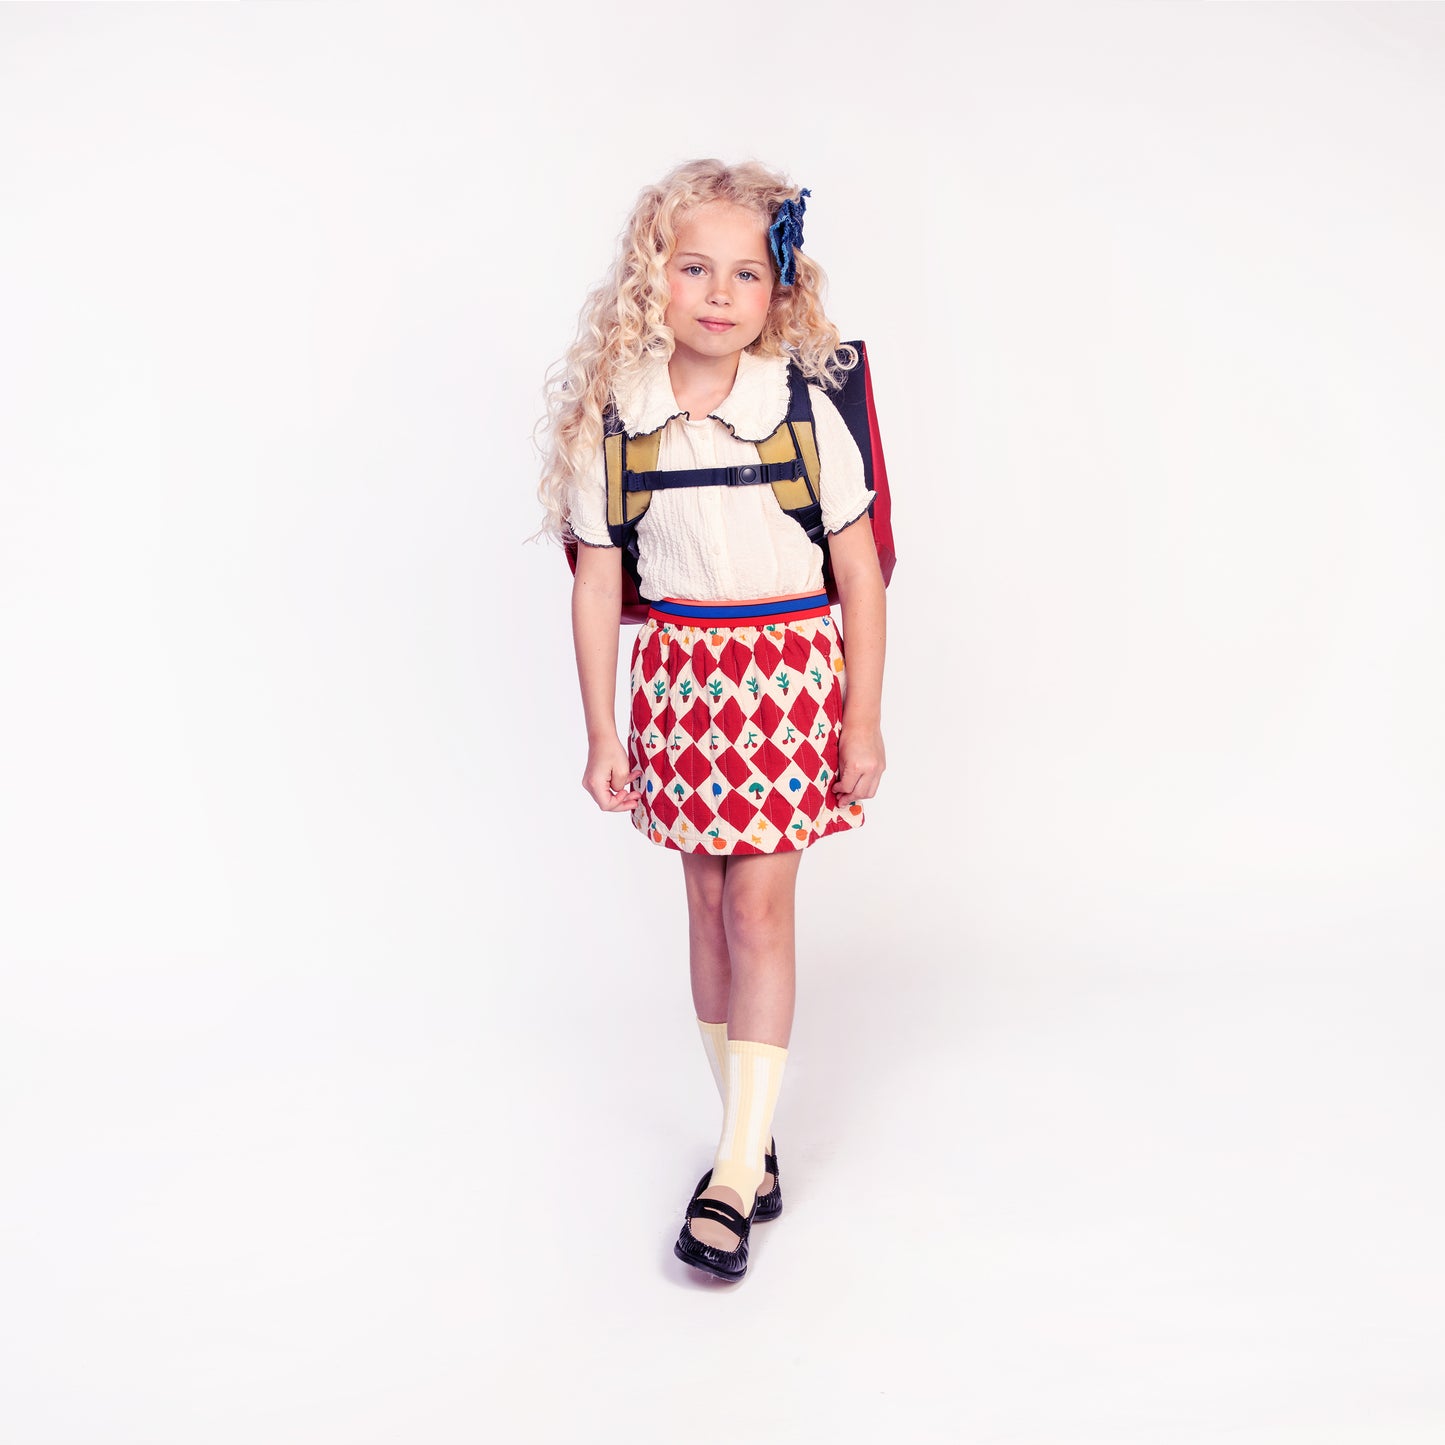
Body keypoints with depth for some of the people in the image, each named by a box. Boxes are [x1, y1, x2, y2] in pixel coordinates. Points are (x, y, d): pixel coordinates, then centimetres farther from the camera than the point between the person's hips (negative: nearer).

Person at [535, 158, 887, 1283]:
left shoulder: (808, 405, -8)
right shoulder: (614, 417, -4)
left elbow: (860, 568, -3)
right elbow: (598, 580, 1)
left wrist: (864, 719, -3)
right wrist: (601, 733, 1)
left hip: (792, 669, -2)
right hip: (679, 672, 3)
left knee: (760, 905, -5)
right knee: (709, 903, 9)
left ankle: (738, 1169, 1)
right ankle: (753, 1135, 25)